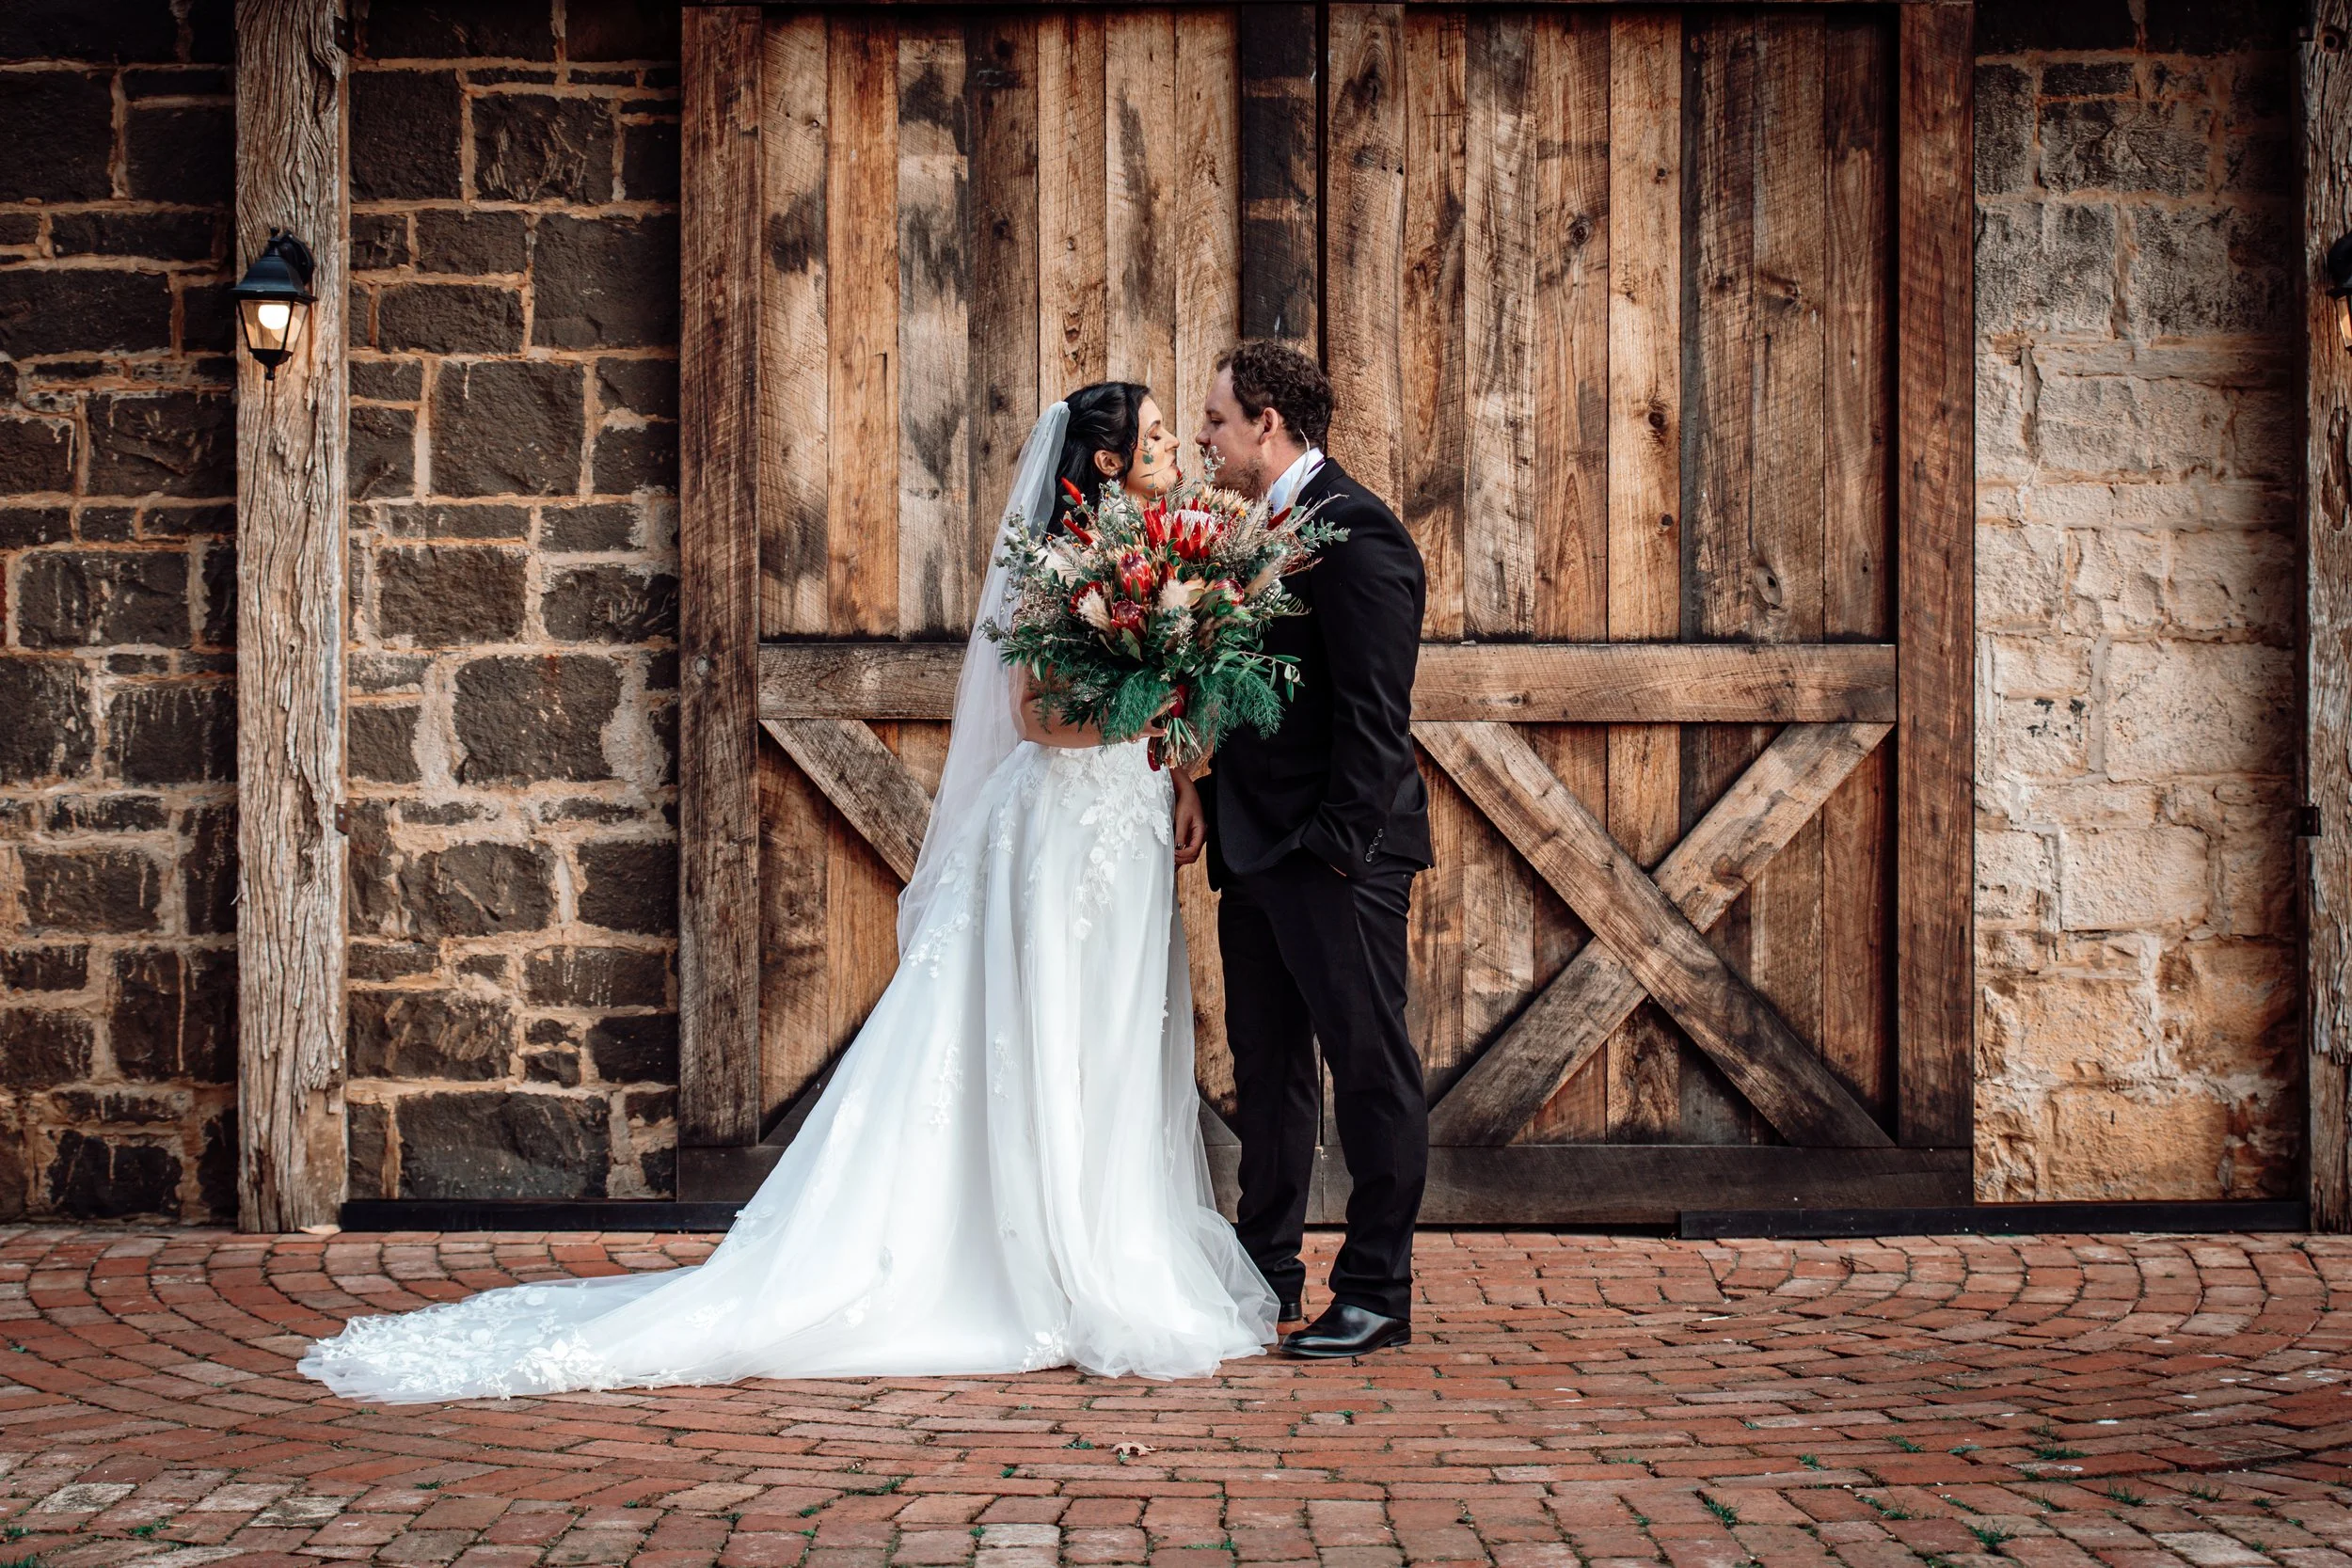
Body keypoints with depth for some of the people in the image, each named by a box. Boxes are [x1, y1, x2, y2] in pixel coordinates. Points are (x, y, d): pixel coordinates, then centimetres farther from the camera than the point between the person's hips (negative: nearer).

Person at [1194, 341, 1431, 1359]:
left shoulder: (1354, 530, -13)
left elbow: (1373, 710, -18)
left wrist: (1342, 842, -21)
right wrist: (1215, 810, 12)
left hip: (1333, 856, -10)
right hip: (1255, 853, 10)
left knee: (1369, 1066, -2)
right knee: (1267, 1066, 15)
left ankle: (1377, 1294, 4)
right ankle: (1266, 1276, 25)